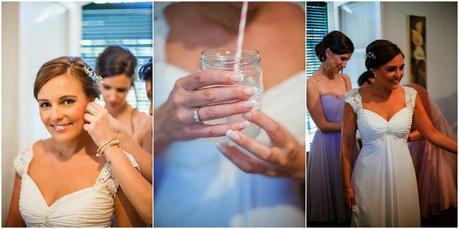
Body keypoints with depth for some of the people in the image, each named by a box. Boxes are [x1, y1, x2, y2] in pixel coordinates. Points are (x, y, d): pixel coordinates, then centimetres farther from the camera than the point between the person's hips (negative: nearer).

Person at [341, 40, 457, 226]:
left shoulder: (410, 95, -3)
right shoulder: (355, 99, -12)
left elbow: (432, 134, 5)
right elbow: (347, 145, -6)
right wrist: (347, 185, -3)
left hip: (402, 173, 3)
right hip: (370, 176, -2)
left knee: (404, 219, 16)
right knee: (371, 220, 12)